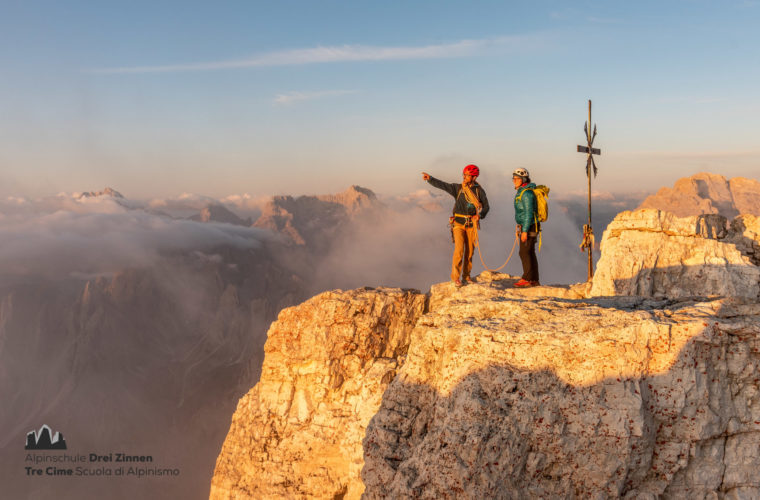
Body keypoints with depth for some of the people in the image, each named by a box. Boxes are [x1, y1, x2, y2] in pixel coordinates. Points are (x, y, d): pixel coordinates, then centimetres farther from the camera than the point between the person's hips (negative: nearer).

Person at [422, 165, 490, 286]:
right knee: (459, 250, -12)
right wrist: (430, 178, -33)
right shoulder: (457, 188, -3)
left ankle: (466, 276, 22)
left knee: (469, 251, 8)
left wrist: (479, 215, -17)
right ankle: (455, 276, -3)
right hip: (459, 224, -2)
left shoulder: (479, 190, -1)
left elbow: (486, 206, 4)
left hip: (471, 225, 2)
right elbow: (442, 185, -16)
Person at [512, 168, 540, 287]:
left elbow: (529, 213, -22)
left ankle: (527, 279, -6)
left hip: (529, 228, -10)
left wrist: (525, 231, -24)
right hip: (525, 227, 10)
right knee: (530, 253, 10)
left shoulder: (526, 193, -17)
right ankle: (534, 280, 14)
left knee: (524, 252, -9)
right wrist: (519, 227, 24)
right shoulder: (521, 192, 15)